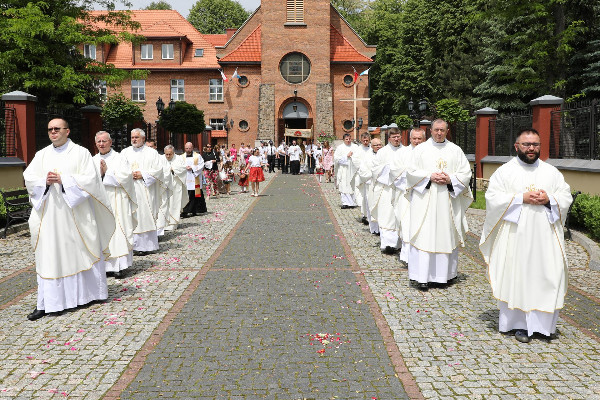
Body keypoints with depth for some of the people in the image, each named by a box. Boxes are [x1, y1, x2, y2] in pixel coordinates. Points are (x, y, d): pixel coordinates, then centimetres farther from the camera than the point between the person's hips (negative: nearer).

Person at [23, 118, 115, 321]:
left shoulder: (80, 153, 1)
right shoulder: (41, 155, 13)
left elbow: (90, 179, -9)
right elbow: (29, 179, 7)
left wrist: (63, 180, -16)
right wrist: (45, 182, -13)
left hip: (75, 214, -3)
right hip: (49, 215, 3)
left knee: (80, 253, 5)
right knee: (48, 256, 2)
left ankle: (87, 294, 22)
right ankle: (46, 303, 6)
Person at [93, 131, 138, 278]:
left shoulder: (119, 158, 5)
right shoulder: (93, 160, 15)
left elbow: (126, 176, -9)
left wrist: (107, 172, -9)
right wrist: (99, 173, -10)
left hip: (115, 201, -3)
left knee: (117, 232, -6)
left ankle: (118, 266, -4)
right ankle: (102, 265, 7)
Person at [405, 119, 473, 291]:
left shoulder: (455, 150, 11)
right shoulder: (420, 149, 7)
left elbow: (466, 173, 7)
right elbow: (412, 172, 1)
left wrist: (450, 179, -10)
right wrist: (430, 176, -12)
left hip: (448, 200, 2)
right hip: (425, 200, -2)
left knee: (448, 235, 4)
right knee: (424, 236, -6)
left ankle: (446, 273, 17)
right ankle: (423, 276, -3)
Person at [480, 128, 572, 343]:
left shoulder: (552, 172, 13)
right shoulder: (505, 171, 3)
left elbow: (566, 196, 10)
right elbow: (492, 197, -6)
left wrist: (549, 199, -10)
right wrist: (522, 198, -15)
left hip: (545, 238, 3)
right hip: (515, 236, -3)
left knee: (548, 276, 1)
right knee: (517, 277, -2)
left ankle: (544, 322, 15)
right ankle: (521, 324, 9)